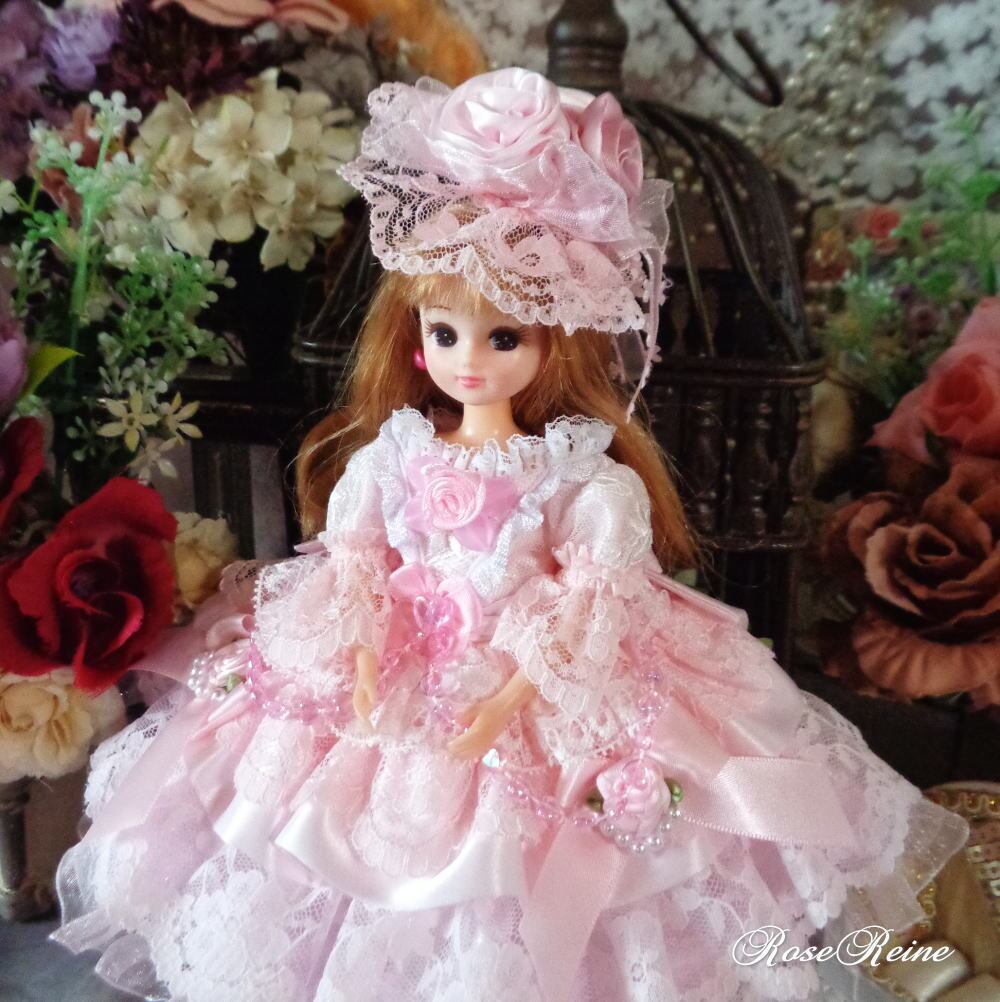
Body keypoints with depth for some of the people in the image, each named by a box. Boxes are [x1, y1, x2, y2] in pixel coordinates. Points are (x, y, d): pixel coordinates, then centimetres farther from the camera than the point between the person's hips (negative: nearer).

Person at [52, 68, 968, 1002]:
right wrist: (366, 681, -13)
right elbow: (355, 569, -2)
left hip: (547, 702, -2)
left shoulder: (579, 470, -12)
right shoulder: (393, 452, -3)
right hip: (399, 684, 3)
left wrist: (506, 704, -20)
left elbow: (590, 606, -14)